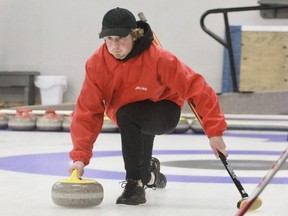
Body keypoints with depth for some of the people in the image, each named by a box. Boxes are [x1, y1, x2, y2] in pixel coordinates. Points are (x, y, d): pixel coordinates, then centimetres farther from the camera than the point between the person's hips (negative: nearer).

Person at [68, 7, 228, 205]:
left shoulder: (158, 58, -30)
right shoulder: (96, 64, -21)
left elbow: (196, 88, -27)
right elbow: (88, 112, -22)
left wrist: (214, 131, -30)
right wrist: (80, 156, -33)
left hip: (165, 112, -5)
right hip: (128, 115, 5)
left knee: (127, 116, -30)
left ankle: (136, 182, -21)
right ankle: (149, 169, 33)